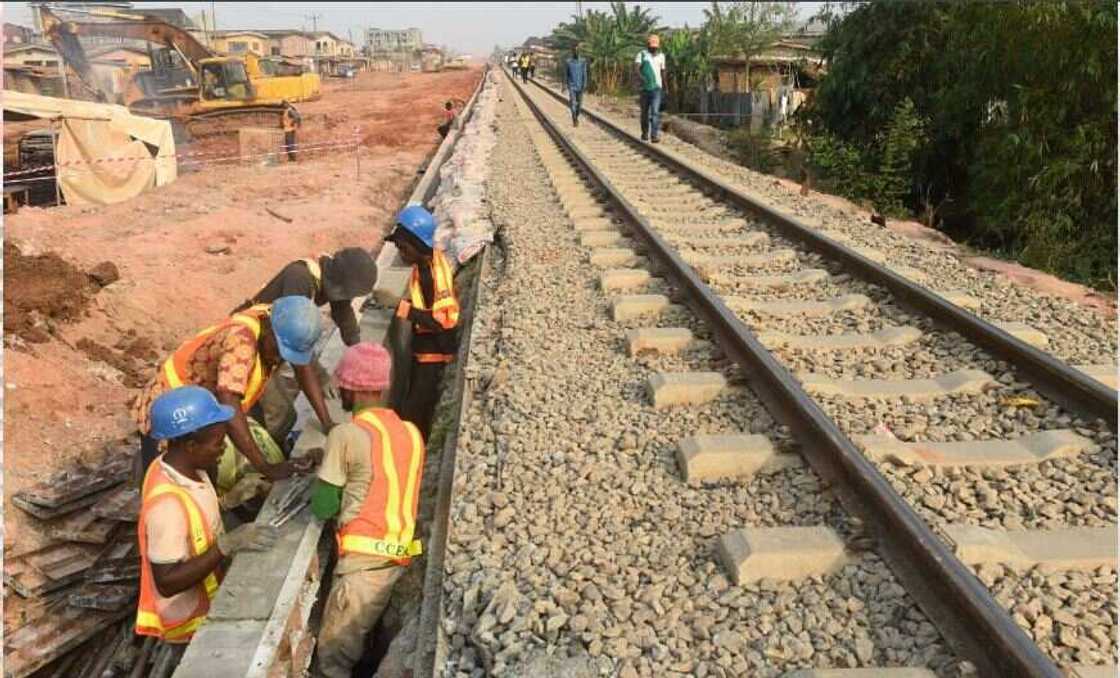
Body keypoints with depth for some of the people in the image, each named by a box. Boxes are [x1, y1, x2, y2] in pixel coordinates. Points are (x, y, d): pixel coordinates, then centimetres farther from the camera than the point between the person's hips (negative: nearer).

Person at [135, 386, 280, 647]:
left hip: (205, 594, 8)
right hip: (190, 619, -8)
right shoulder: (167, 504, -30)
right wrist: (227, 544, -32)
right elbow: (167, 582, -27)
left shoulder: (187, 467, -5)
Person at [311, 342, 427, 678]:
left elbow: (323, 508, -9)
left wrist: (322, 475, 10)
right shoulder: (411, 432, 8)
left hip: (365, 560, -7)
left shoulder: (348, 434, -13)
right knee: (353, 644, 22)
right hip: (398, 554, 7)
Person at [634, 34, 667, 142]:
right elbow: (637, 69, -14)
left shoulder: (661, 56, 10)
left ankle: (655, 135, -20)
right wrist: (642, 78, -32)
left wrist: (665, 87, 27)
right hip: (645, 88, 0)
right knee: (645, 112, 10)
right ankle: (645, 133, 28)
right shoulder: (642, 54, 0)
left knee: (655, 111, -14)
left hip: (656, 88, 0)